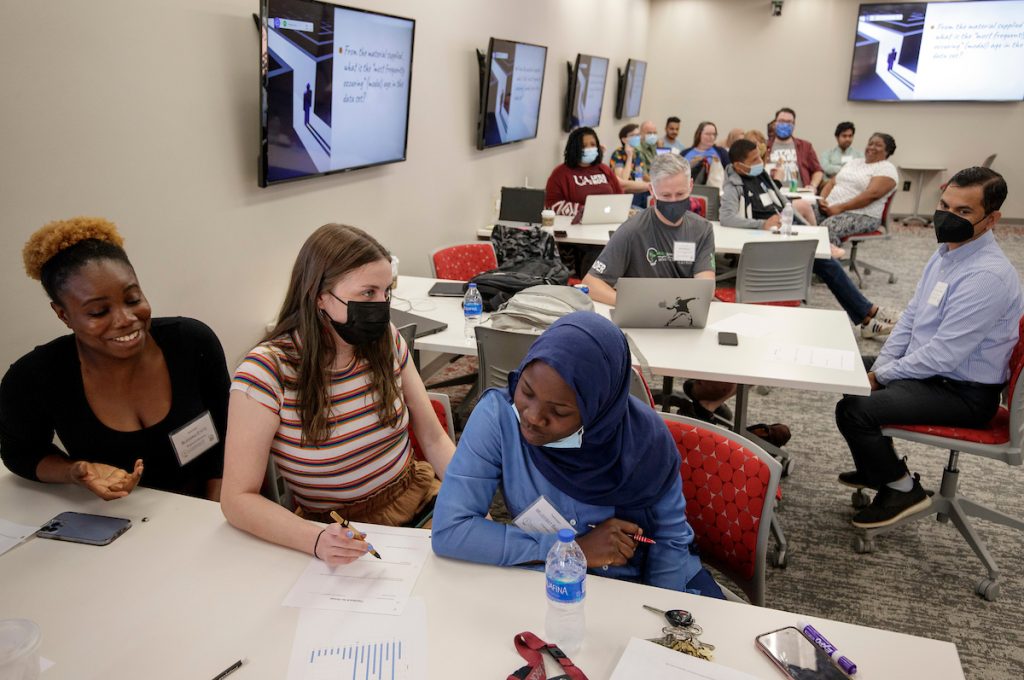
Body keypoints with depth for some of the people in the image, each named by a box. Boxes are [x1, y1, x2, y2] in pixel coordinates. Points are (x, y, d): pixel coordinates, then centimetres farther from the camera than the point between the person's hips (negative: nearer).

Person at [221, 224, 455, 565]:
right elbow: (237, 498, -16)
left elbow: (433, 438, 4)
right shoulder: (267, 372, -17)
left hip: (423, 500, 4)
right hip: (340, 534, -3)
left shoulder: (387, 341, -4)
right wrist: (316, 540, -33)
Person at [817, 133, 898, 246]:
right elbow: (832, 182, 20)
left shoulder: (887, 168, -1)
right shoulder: (854, 162, 22)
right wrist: (822, 199, -2)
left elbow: (871, 194, -16)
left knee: (827, 228, -37)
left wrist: (840, 207, -21)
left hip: (861, 216, -7)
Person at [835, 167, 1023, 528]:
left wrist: (882, 376, -15)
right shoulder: (946, 251, 4)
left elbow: (942, 356, -27)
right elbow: (911, 317, 10)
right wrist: (878, 368, 0)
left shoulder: (987, 276, -27)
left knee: (853, 410, -23)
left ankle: (902, 489, 2)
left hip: (963, 393, -10)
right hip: (930, 370, 10)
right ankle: (880, 467, 29)